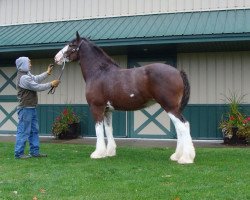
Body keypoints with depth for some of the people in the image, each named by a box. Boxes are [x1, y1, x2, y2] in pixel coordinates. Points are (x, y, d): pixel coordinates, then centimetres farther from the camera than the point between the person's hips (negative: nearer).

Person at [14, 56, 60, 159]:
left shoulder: (27, 74, 11)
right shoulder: (23, 78, -20)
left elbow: (36, 79, 23)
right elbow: (37, 87, -20)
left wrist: (47, 73, 22)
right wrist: (51, 84, -10)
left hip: (31, 108, 11)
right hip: (26, 108, -11)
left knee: (34, 130, 14)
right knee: (23, 131, -3)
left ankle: (35, 151, 20)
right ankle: (18, 153, 5)